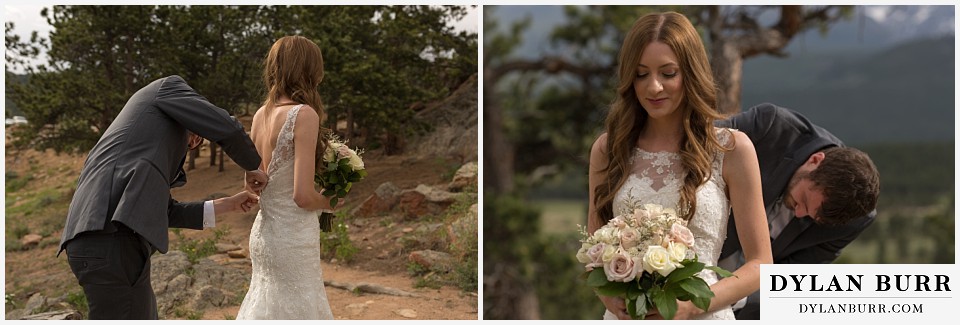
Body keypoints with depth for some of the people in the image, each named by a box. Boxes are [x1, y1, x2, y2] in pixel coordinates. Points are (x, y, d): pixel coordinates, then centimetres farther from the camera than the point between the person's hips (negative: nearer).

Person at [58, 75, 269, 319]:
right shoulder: (167, 88, 14)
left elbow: (165, 212, 39)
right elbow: (227, 129, 4)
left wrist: (226, 205, 47)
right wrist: (252, 168, 23)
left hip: (105, 241, 10)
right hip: (112, 240, -10)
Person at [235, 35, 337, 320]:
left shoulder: (261, 114, 5)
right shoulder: (304, 115, -17)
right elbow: (303, 196, -21)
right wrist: (330, 202, 0)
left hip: (263, 232, 8)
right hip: (293, 238, -8)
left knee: (267, 308, 18)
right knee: (297, 311, 2)